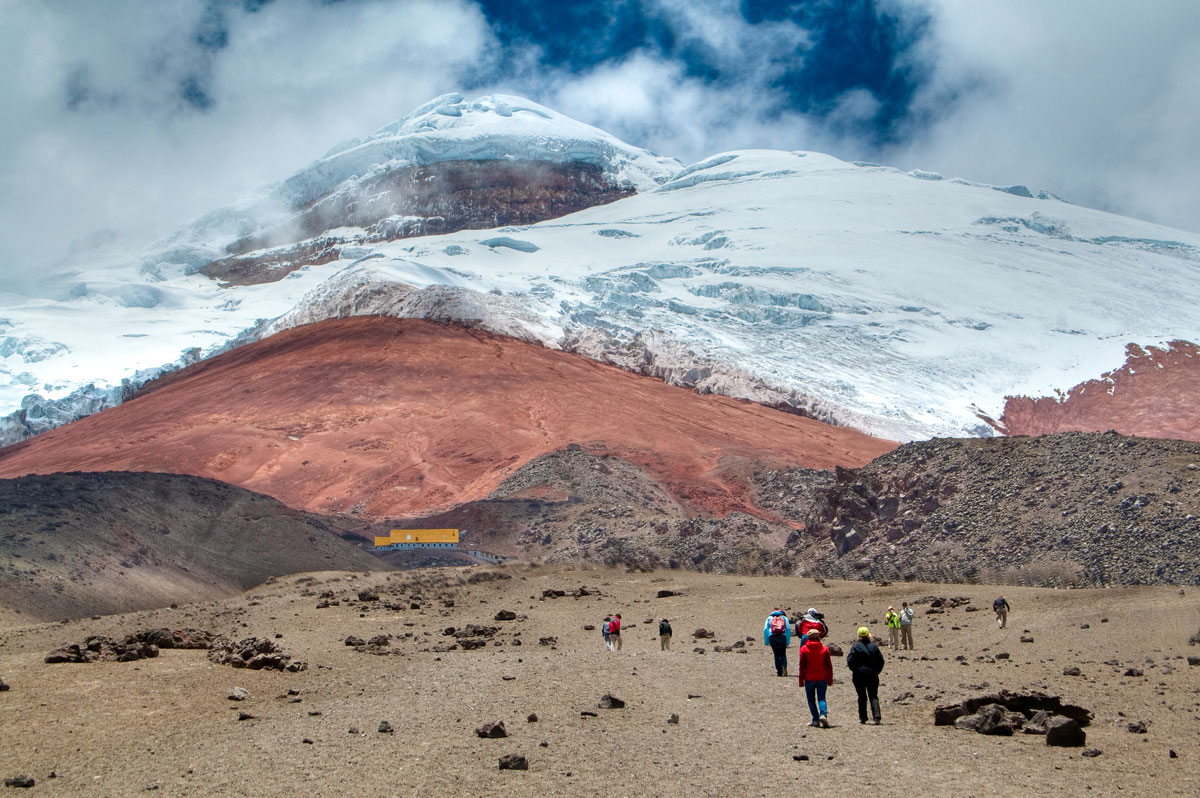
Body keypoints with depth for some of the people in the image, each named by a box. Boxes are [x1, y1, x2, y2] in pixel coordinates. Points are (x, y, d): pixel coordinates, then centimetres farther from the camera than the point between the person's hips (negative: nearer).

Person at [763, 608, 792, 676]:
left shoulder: (769, 618, 23)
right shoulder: (784, 618, 23)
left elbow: (765, 630, 10)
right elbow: (788, 629, 9)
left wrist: (766, 642, 10)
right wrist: (788, 641, 7)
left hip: (772, 637, 0)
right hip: (782, 636, 0)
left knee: (776, 655, 8)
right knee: (783, 654, 10)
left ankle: (779, 672, 2)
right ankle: (784, 666, -17)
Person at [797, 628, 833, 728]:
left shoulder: (804, 649, -4)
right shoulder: (824, 649, 2)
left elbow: (802, 666, -4)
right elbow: (829, 665, 3)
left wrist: (801, 681, 1)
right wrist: (830, 679, 10)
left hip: (809, 678, -1)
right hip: (822, 678, 2)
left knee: (811, 700, 9)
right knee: (821, 698, 3)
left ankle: (816, 719, 3)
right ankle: (823, 714, -22)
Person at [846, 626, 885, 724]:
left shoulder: (855, 646, -6)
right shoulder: (874, 646, 3)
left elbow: (850, 661, -10)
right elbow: (881, 660, 5)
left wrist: (855, 670, 4)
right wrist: (876, 671, 13)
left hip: (859, 675, -2)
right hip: (872, 675, 2)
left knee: (862, 697, 9)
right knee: (873, 696, 4)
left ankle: (863, 717, 9)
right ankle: (877, 716, -12)